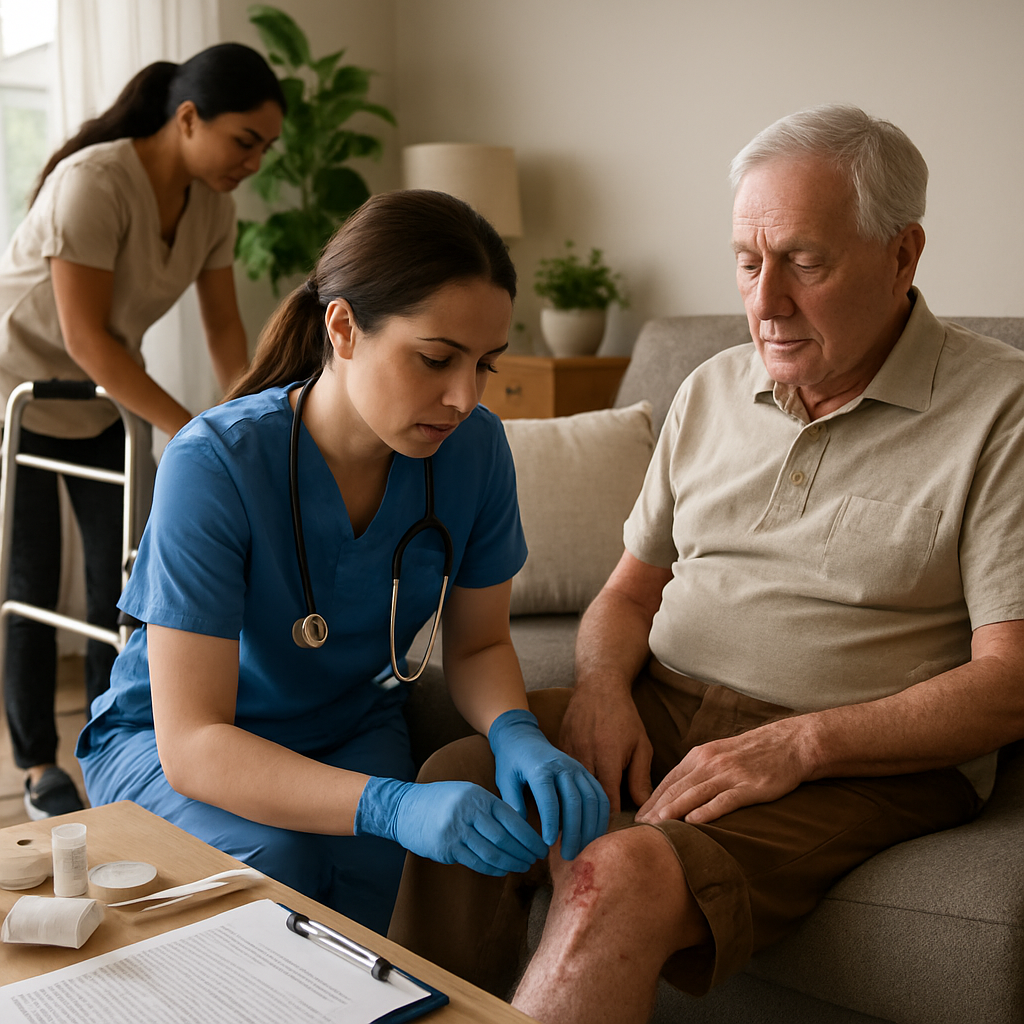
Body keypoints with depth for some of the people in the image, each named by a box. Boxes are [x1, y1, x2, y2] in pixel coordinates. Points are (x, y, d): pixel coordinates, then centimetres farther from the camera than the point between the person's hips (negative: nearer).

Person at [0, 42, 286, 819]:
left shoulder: (212, 203, -6)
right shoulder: (94, 182, -28)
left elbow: (224, 324, -3)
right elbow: (86, 337, -31)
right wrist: (190, 430, -33)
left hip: (98, 406, 7)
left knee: (122, 575, 5)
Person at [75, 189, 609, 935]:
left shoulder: (474, 447, -15)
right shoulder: (214, 464, -29)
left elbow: (479, 643, -1)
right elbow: (191, 744, -32)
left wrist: (517, 735, -25)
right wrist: (391, 805, -47)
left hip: (352, 730, 3)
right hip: (166, 740, -2)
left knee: (356, 871, -28)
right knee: (277, 858, -31)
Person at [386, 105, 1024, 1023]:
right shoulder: (712, 390, 12)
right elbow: (631, 589, 17)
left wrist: (799, 742, -20)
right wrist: (603, 685, -5)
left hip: (865, 762, -5)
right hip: (660, 707, 6)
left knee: (621, 879, -31)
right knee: (457, 780, -19)